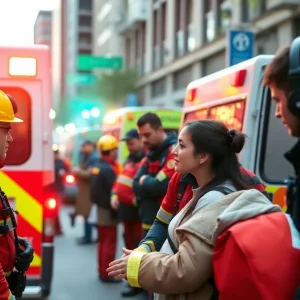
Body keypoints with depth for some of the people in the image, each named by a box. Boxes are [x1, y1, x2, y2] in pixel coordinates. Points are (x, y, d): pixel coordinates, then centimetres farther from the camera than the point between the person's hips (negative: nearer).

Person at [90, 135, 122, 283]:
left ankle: (102, 271, 23)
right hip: (108, 209, -10)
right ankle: (106, 273, 0)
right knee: (110, 242, -3)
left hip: (100, 207, 10)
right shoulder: (108, 169, -20)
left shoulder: (97, 166, 9)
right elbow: (114, 189, -21)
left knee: (102, 240, 16)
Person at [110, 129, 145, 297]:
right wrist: (114, 196, 8)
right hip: (125, 209, 10)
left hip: (137, 210, -10)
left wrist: (136, 200, -21)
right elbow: (120, 179, 22)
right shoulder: (130, 160, 17)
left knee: (138, 247, -5)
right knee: (129, 245, 18)